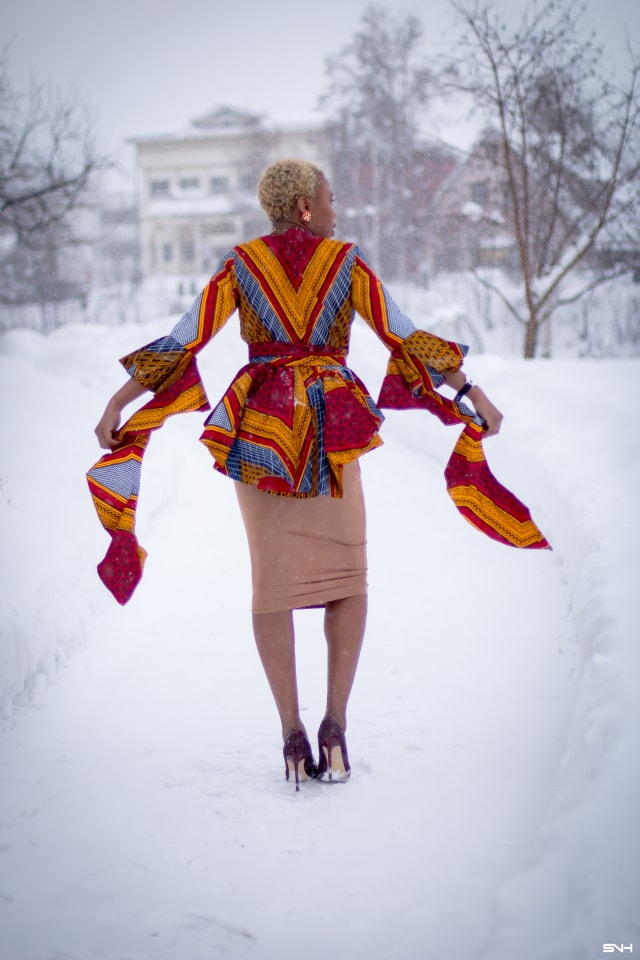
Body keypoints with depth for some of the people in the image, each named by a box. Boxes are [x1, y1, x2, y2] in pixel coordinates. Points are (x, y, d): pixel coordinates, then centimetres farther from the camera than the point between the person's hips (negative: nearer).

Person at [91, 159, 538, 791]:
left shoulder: (241, 263, 3)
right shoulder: (346, 262, 0)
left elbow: (183, 343, -3)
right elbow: (405, 339, -5)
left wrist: (118, 403, 1)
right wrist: (471, 392, -1)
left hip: (259, 431, 1)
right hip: (332, 432, -1)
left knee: (273, 580, 6)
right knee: (348, 575, 10)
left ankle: (292, 731, 0)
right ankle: (336, 721, -1)